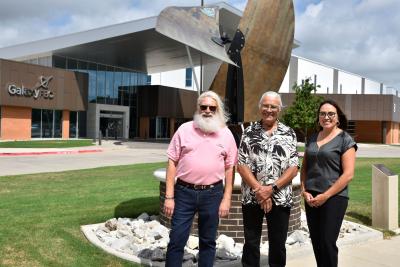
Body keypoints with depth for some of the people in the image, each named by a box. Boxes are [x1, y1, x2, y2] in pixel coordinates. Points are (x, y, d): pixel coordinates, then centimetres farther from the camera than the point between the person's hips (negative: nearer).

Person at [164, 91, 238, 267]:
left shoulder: (226, 134, 3)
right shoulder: (184, 129, 0)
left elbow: (229, 168, 5)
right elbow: (172, 163, 0)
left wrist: (227, 198, -1)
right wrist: (169, 196, -5)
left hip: (212, 193, 1)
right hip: (184, 192, -1)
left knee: (208, 241, 14)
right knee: (176, 240, 5)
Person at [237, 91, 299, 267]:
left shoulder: (289, 134, 2)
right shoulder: (249, 132, 1)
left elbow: (293, 168, -3)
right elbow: (241, 165, -5)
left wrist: (272, 188, -14)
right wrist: (258, 189, -14)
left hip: (280, 199, 0)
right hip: (251, 198, 0)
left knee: (278, 244, 11)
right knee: (251, 243, 11)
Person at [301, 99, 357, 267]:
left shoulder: (345, 140, -6)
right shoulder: (312, 138, 11)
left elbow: (348, 174, -12)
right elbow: (304, 167, 14)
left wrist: (325, 196, -14)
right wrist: (304, 191, 0)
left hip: (334, 198, -5)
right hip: (311, 198, 5)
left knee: (327, 242, -2)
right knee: (316, 242, 11)